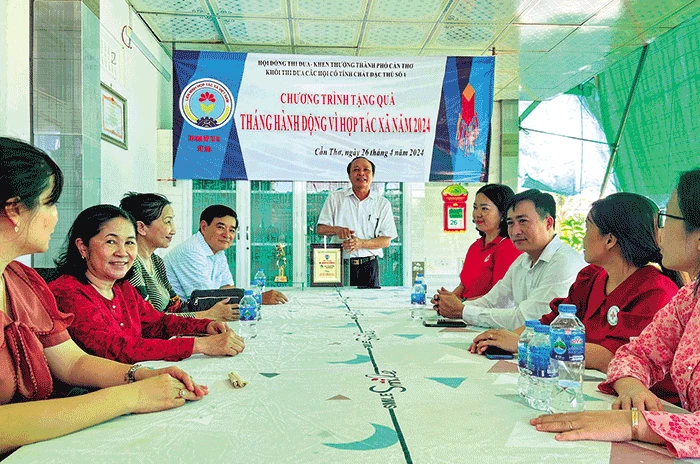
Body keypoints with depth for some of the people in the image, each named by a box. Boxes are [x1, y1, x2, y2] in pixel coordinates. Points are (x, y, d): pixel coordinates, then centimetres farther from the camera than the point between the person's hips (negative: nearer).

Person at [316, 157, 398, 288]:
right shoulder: (335, 198, 10)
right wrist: (337, 229, -14)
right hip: (340, 264, 0)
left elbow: (386, 240, 3)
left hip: (369, 265, 0)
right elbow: (320, 229, 7)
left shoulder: (382, 203, 8)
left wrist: (361, 243, -13)